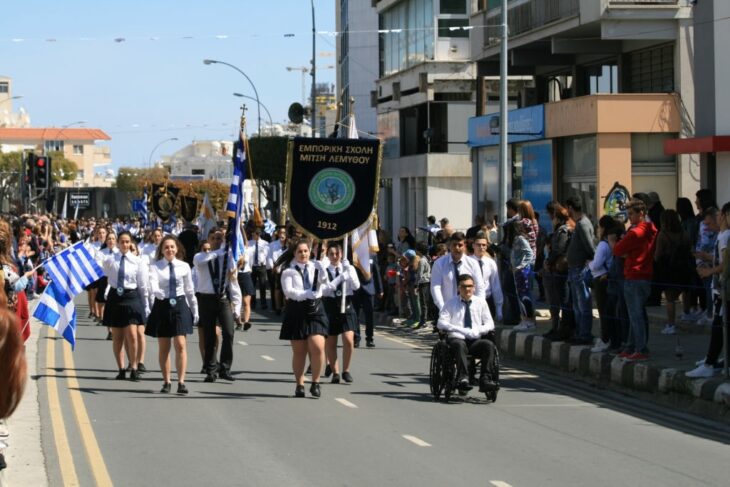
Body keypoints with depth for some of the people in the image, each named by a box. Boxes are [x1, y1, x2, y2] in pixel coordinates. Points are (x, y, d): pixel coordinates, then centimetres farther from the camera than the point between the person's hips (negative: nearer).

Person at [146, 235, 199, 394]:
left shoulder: (184, 266, 2)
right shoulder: (155, 267, -4)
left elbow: (189, 290, 9)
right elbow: (153, 287, -19)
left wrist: (194, 311, 12)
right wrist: (160, 293, -40)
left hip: (180, 305, 0)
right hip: (162, 305, 0)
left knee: (180, 345, -8)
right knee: (164, 346, 7)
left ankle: (181, 382, -6)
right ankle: (166, 382, 16)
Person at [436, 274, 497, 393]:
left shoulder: (480, 302, 17)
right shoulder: (451, 302, 10)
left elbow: (490, 324, 14)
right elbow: (441, 323, -2)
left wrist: (478, 330, -10)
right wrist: (462, 330, -14)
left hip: (476, 340, 2)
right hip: (456, 338, -2)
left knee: (489, 345, -30)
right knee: (460, 345, -38)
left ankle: (484, 379, -35)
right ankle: (463, 377, -47)